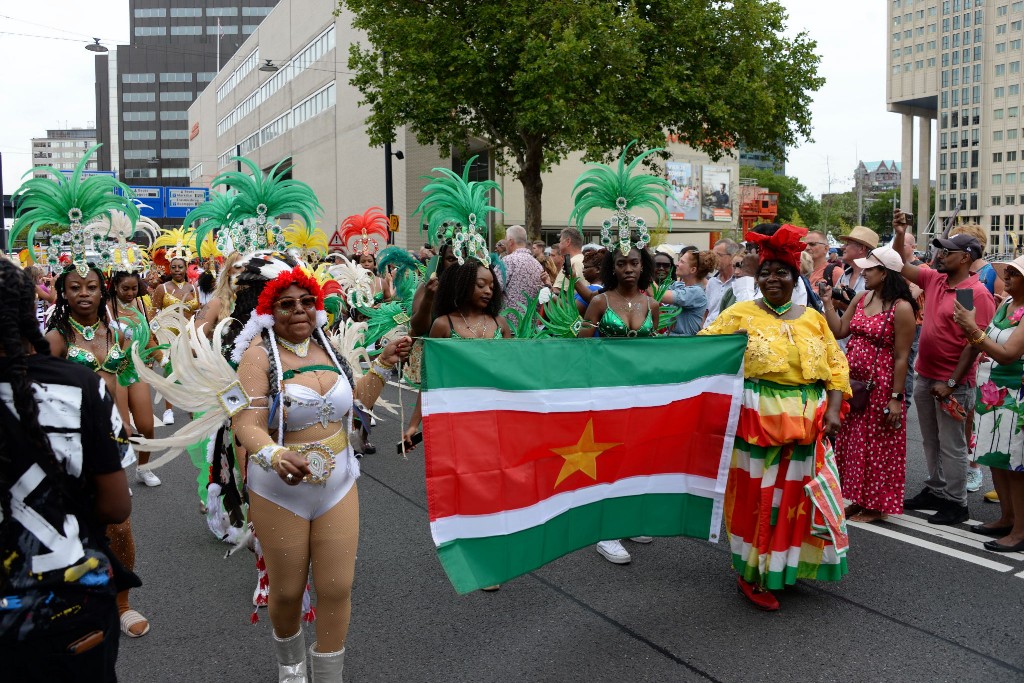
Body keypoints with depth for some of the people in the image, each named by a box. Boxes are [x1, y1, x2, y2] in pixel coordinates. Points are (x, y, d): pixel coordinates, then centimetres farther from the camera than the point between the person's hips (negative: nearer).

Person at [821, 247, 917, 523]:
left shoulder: (901, 308, -15)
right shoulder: (861, 298, 6)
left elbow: (901, 357, -15)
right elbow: (839, 331, 6)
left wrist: (896, 398, -16)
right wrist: (827, 301, -1)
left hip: (880, 388, -7)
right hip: (852, 384, 7)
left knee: (877, 446, 5)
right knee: (852, 442, 15)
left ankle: (877, 505, 20)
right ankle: (859, 499, 29)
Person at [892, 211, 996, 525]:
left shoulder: (977, 293, -17)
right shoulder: (934, 279, 4)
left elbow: (975, 344, -19)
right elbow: (901, 266, 16)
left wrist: (951, 383, -20)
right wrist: (899, 235, 1)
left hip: (952, 383, -7)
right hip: (924, 377, 7)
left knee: (951, 445, 3)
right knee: (931, 440, 17)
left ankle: (956, 503, 14)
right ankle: (935, 490, 31)